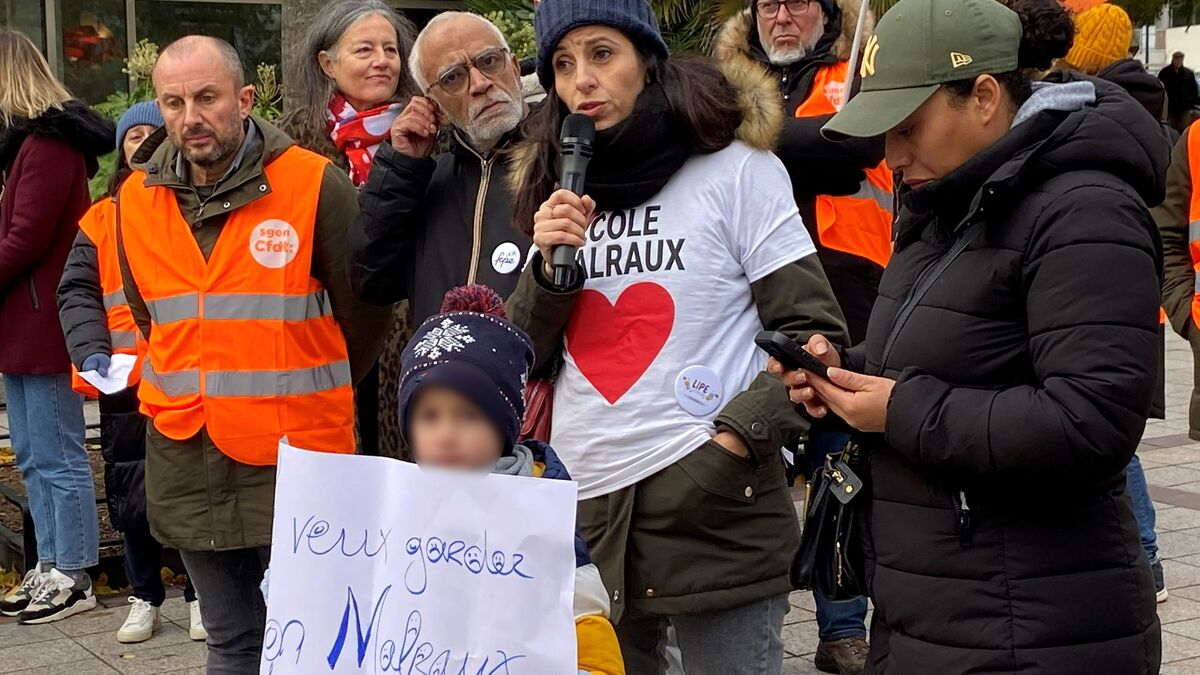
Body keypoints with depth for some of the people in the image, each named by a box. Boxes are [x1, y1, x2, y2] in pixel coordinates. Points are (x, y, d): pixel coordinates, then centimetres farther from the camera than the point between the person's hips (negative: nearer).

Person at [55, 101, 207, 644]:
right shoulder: (101, 220, 10)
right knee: (132, 496, 8)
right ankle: (145, 598, 23)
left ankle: (200, 593, 19)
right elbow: (77, 292, 6)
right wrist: (92, 351, -11)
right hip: (124, 381, 2)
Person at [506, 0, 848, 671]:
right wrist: (550, 270, -7)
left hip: (711, 507, -4)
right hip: (581, 510, 5)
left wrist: (736, 439, -17)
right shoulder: (563, 188, 11)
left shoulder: (735, 167, -3)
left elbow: (813, 332, -6)